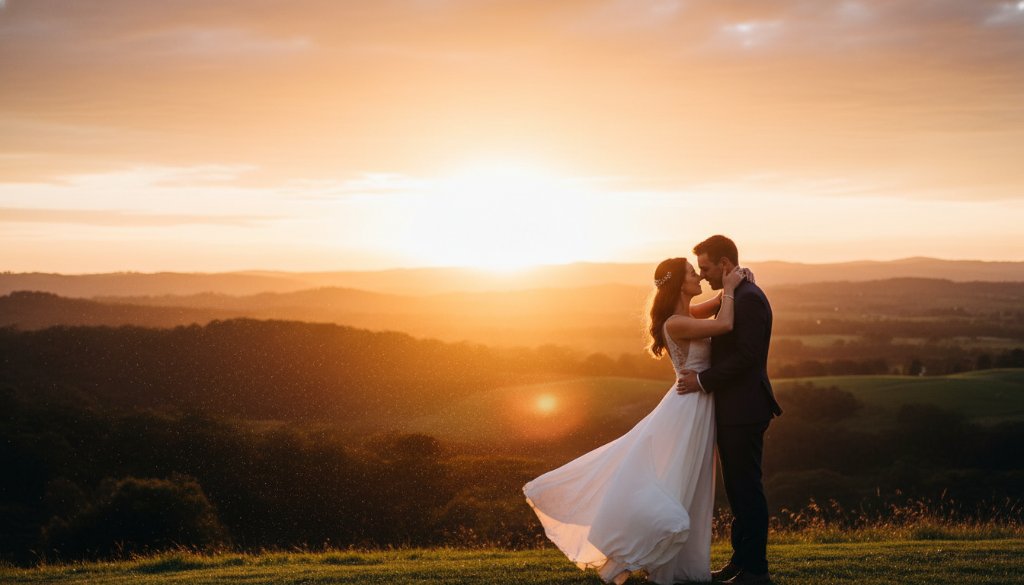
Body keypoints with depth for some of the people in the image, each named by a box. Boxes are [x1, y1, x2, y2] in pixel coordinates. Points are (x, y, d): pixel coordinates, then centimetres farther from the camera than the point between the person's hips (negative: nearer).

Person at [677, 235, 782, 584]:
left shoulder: (749, 298, -16)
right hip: (732, 411, 10)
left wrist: (703, 380, -16)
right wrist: (702, 377, 11)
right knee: (738, 490, 14)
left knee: (747, 490, -4)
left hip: (744, 412, -10)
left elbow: (745, 356, -22)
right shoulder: (735, 297, 16)